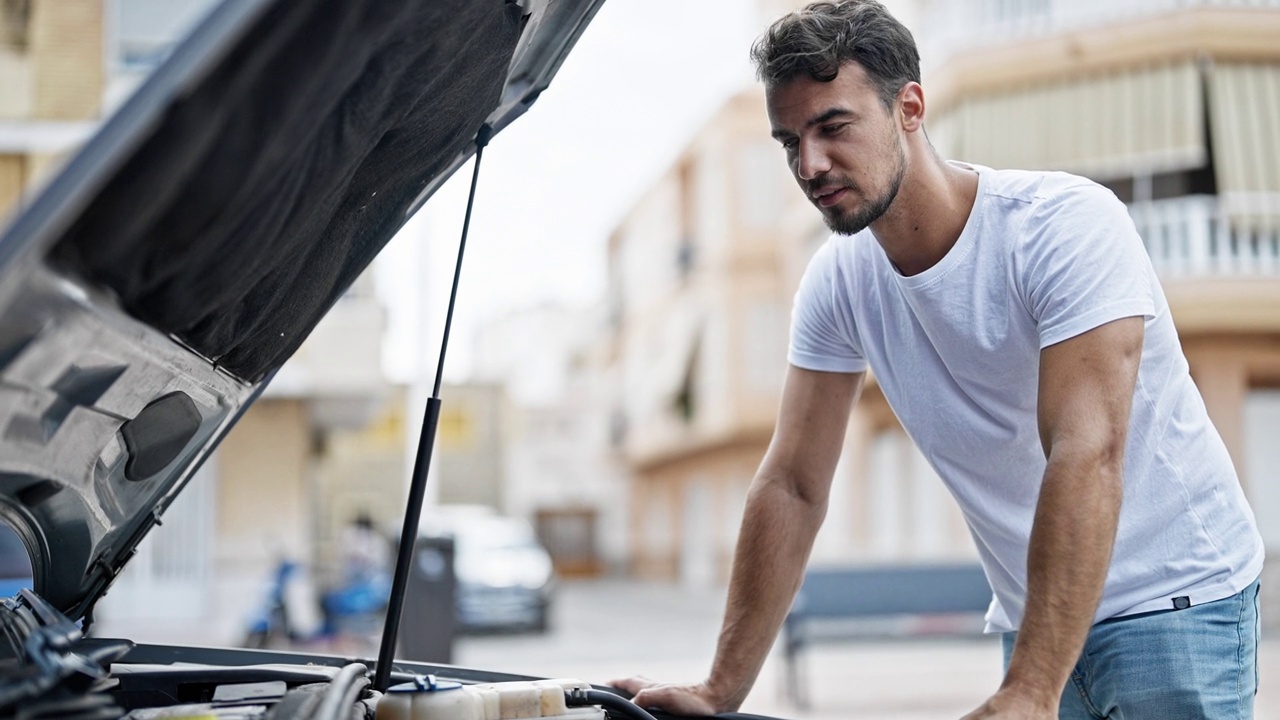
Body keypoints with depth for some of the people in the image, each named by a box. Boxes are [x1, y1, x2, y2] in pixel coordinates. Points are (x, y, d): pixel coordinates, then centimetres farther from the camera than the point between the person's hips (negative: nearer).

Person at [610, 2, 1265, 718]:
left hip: (1177, 593, -5)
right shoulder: (838, 281, -4)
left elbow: (1087, 456, -30)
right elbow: (791, 487, -2)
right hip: (1035, 616, 5)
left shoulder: (1067, 223, -21)